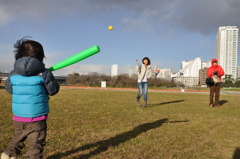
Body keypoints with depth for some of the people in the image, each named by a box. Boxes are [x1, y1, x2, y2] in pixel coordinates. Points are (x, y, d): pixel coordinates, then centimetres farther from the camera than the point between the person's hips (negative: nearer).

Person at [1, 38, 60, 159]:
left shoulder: (13, 74, -2)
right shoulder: (44, 74, -13)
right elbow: (54, 90, -3)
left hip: (18, 117, 5)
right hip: (37, 118, -4)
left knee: (17, 140, 28)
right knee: (36, 145, 5)